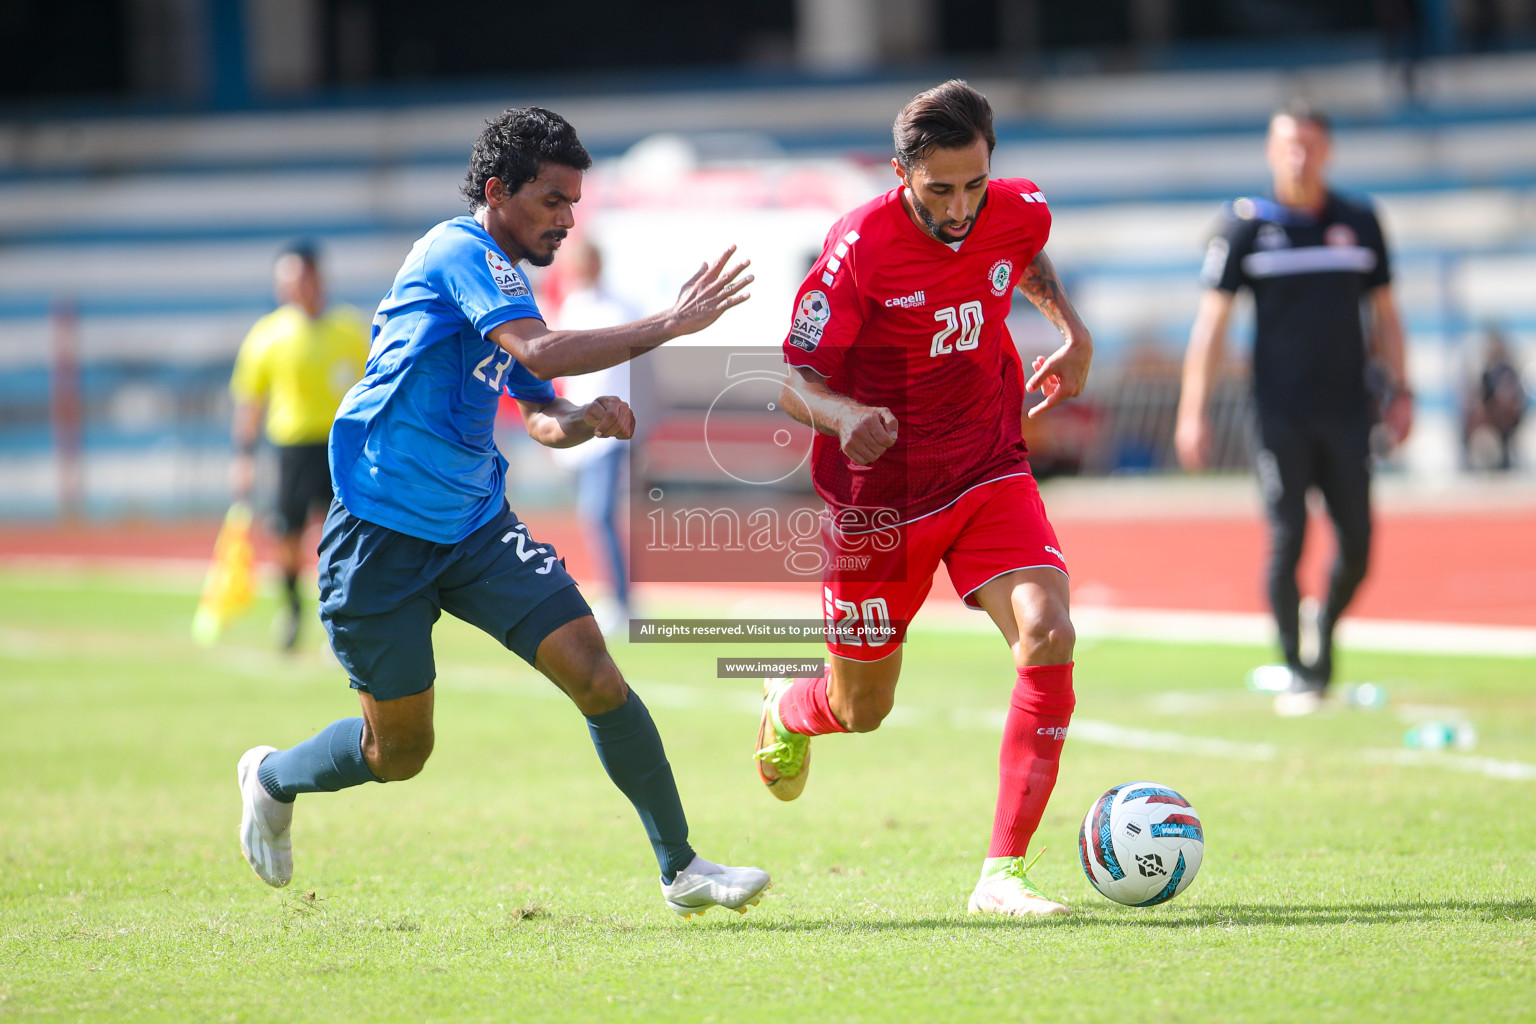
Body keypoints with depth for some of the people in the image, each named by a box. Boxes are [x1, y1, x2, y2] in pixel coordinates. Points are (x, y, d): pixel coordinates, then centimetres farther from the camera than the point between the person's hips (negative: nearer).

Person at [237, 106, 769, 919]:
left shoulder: (503, 280, 13)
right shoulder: (462, 253, -16)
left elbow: (541, 418, 20)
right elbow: (541, 354, -32)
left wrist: (587, 419, -3)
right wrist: (668, 325, -29)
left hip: (476, 529, 7)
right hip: (383, 536, -7)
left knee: (592, 670, -10)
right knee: (399, 753, 5)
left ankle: (681, 869, -5)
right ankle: (271, 778, 36)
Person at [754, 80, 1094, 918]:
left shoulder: (1020, 214, -7)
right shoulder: (860, 250, -22)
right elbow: (788, 376, -19)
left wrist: (1073, 330, 5)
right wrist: (844, 416, -40)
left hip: (990, 473, 3)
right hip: (879, 496, -3)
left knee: (1047, 638, -22)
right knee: (862, 710, 10)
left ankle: (1002, 873, -16)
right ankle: (786, 711, 51)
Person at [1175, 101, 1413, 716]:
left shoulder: (1360, 224, 8)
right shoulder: (1246, 224, 0)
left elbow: (1383, 314, 17)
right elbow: (1211, 320, 1)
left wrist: (1400, 391, 9)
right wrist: (1192, 412, -5)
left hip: (1347, 412, 3)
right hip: (1279, 414, -2)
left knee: (1357, 548, 0)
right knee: (1287, 540, -8)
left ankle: (1324, 637, 26)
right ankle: (1293, 669, 6)